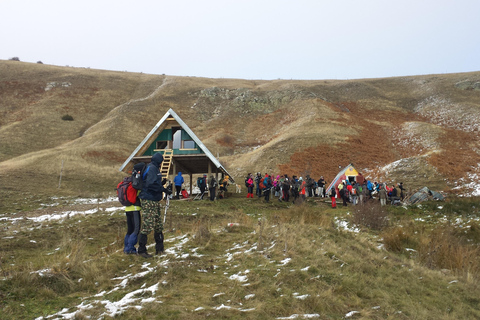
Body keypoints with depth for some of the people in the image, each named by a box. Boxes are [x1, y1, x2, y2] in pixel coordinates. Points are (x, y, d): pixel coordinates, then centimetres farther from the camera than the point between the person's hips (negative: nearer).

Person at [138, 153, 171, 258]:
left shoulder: (155, 169, 19)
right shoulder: (151, 168, -12)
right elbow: (151, 184, -24)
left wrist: (161, 183, 15)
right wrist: (163, 189, -19)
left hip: (156, 201, 10)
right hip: (148, 201, -10)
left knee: (159, 226, 13)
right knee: (147, 225, -9)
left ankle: (159, 248, 21)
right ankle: (141, 250, -2)